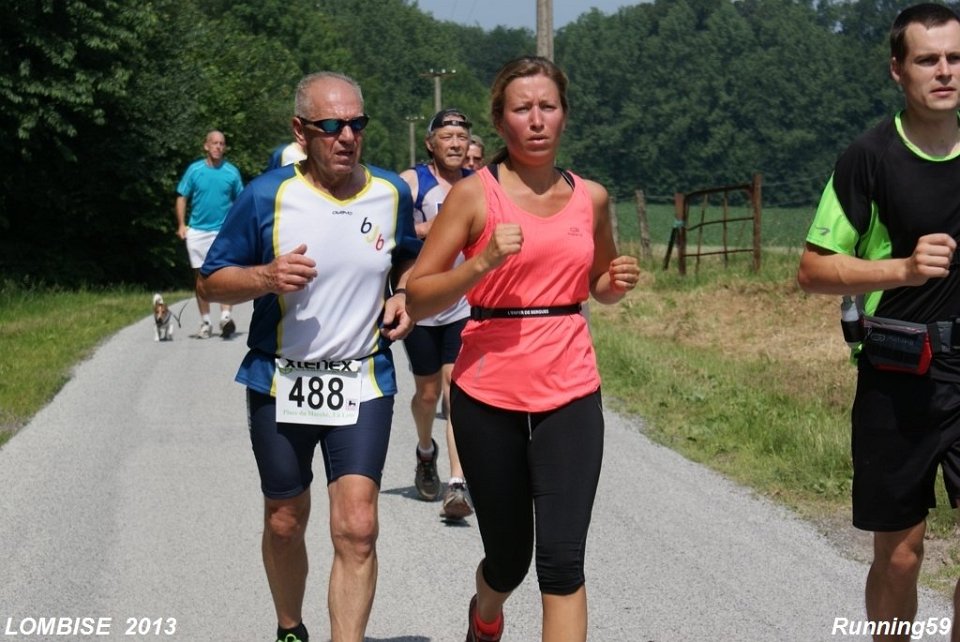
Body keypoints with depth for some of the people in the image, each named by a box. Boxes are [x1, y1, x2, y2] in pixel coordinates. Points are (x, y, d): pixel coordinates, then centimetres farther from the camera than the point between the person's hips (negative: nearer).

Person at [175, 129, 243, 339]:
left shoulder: (232, 172, 4)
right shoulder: (194, 170, 3)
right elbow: (182, 198, 7)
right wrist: (181, 225, -2)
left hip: (224, 230, -1)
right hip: (197, 231, 1)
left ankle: (225, 316, -24)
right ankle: (205, 322, 14)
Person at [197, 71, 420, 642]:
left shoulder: (392, 193, -1)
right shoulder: (266, 196, -9)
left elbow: (410, 257, 19)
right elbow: (212, 281, -3)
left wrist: (403, 295, -3)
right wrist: (266, 277, -22)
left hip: (363, 383, 0)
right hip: (280, 383, 0)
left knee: (357, 528, -15)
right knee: (285, 523, 15)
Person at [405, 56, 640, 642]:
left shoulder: (591, 197, 7)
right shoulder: (474, 193, -5)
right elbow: (416, 299, -7)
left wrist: (619, 282, 1)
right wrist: (482, 263, -22)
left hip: (570, 395, 2)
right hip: (488, 396, -2)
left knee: (562, 560, -10)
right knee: (509, 557, 13)